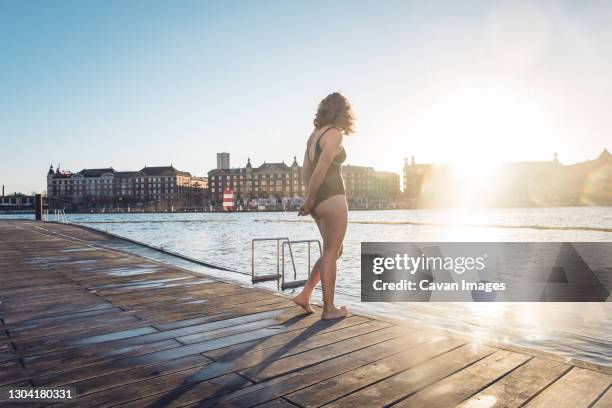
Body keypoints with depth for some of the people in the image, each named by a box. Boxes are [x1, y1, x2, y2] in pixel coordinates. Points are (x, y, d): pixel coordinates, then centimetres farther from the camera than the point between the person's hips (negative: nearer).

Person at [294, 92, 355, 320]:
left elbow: (306, 170, 13)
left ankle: (305, 295, 17)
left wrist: (310, 200, 10)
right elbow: (321, 169, -17)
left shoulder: (314, 134, 15)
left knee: (335, 251, 18)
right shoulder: (335, 134, -10)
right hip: (332, 199, -8)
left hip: (319, 200, 8)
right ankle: (329, 308, 13)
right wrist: (309, 200, -9)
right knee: (330, 254, 2)